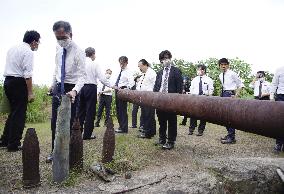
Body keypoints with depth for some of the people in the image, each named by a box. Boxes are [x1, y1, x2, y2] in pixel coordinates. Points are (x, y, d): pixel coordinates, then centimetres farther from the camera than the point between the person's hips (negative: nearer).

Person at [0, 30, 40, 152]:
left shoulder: (12, 49, 17)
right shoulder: (28, 52, -10)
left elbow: (10, 67, 18)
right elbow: (27, 74, -17)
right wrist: (30, 93, -16)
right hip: (19, 83, -9)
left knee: (14, 112, 18)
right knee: (19, 114, -1)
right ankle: (14, 145, 7)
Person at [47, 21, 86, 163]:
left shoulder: (78, 52, -15)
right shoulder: (58, 48, 5)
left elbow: (82, 75, -21)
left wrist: (75, 91, -37)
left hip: (71, 89, -6)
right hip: (58, 87, 6)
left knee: (69, 122, 0)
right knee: (55, 121, 9)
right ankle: (55, 151, 22)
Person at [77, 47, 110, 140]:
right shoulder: (95, 64, -3)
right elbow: (102, 78, -7)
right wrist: (111, 86, 2)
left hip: (81, 87, 4)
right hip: (91, 88, -4)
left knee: (80, 111, 12)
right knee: (90, 111, 1)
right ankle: (87, 134, 4)